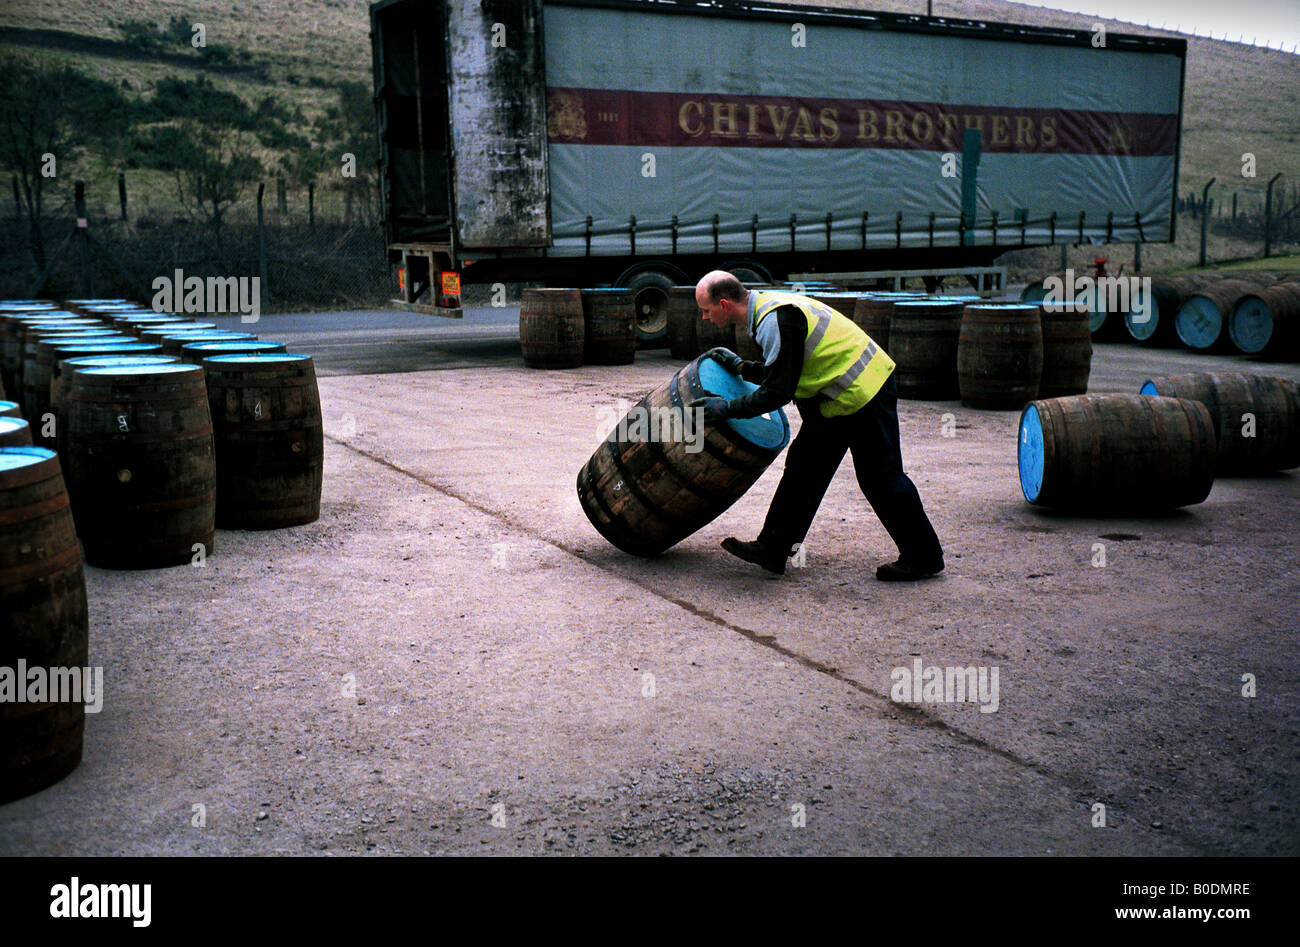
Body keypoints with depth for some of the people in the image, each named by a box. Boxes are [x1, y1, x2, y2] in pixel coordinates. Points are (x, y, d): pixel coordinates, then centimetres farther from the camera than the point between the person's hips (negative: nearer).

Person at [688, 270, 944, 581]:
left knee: (880, 479, -1)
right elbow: (780, 373, 18)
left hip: (864, 394, -10)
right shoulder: (768, 306, 8)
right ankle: (773, 549, 15)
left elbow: (778, 392, -24)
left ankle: (923, 558, 13)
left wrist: (727, 408, -17)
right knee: (804, 465, 10)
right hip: (841, 395, 10)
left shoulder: (776, 321, -24)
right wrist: (740, 367, 12)